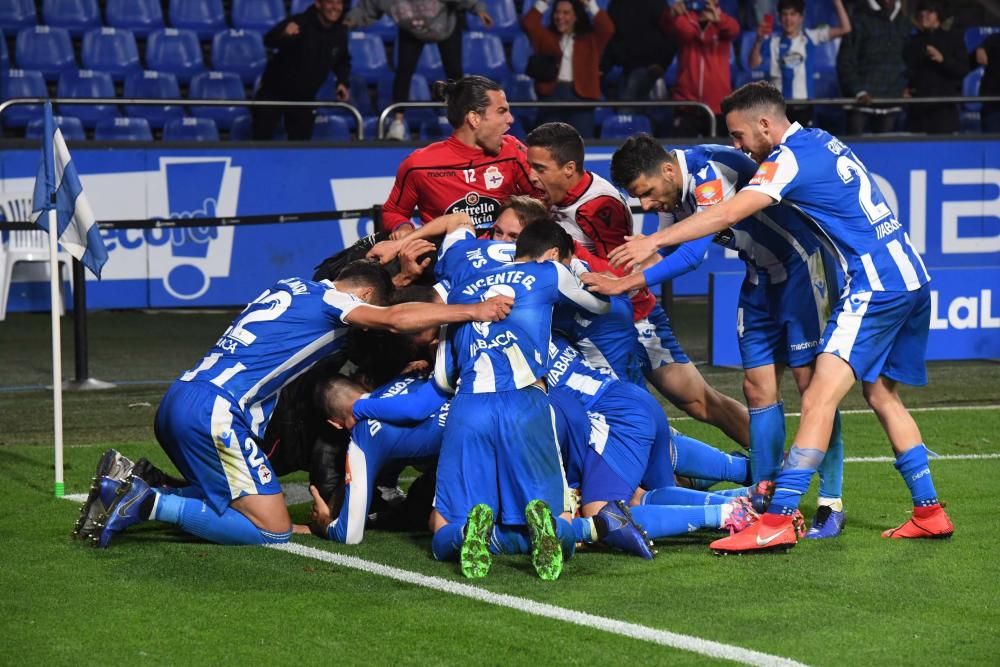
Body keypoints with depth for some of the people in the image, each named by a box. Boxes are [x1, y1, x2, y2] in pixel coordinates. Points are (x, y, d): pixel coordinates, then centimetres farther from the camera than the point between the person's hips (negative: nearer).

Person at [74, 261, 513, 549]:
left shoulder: (292, 287, 23)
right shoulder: (329, 300, -1)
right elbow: (394, 319, -17)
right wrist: (475, 311, -12)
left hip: (179, 400, 9)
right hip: (214, 411, -9)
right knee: (273, 530, -5)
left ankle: (130, 488, 6)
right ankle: (152, 504, -12)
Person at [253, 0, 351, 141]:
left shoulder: (340, 33, -6)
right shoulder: (299, 23, -24)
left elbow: (342, 61, 15)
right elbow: (269, 41, -40)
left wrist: (343, 82, -3)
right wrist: (284, 34, -62)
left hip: (305, 98, 4)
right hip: (274, 92, -4)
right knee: (261, 139, -1)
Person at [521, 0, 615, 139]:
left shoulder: (590, 38, 12)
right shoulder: (546, 37, 17)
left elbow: (608, 29, -5)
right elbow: (528, 23, 2)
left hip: (580, 95, -2)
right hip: (551, 94, 2)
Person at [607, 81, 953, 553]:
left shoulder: (791, 157, -11)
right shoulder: (822, 141, 16)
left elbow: (729, 214, -21)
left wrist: (653, 241, -20)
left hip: (877, 283, -10)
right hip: (912, 280, 10)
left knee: (819, 397, -15)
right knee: (881, 395, 19)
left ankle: (777, 522, -22)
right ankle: (930, 514, 20)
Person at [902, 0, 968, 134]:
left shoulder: (953, 38, 7)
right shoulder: (912, 41, 14)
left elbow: (963, 69, -1)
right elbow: (906, 72, 21)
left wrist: (943, 59, -16)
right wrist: (903, 89, 1)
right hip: (917, 106, 3)